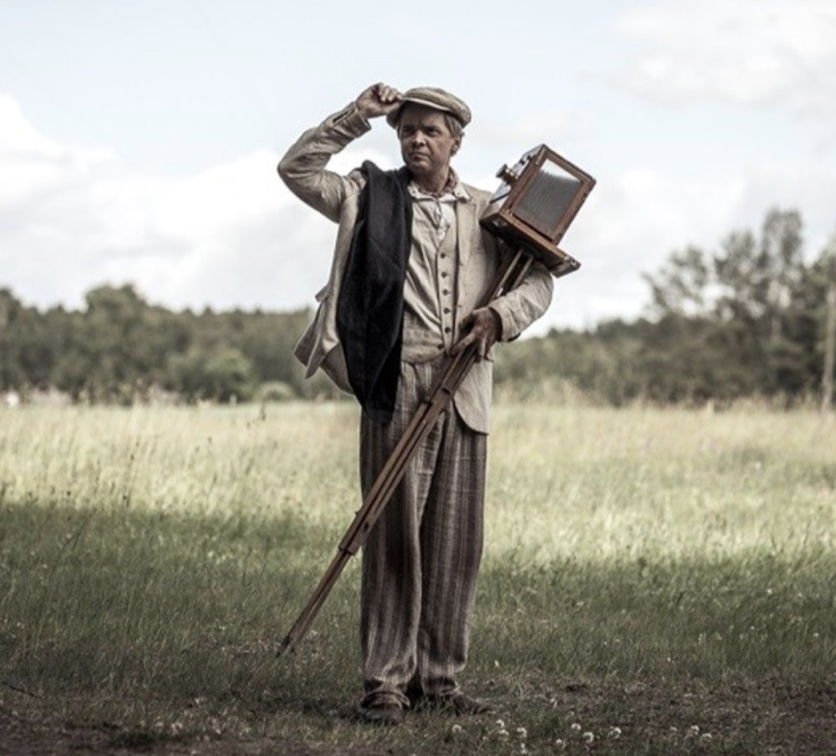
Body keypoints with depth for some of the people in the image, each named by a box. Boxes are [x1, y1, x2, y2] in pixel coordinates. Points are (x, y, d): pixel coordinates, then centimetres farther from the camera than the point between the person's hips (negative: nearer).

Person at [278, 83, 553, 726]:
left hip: (466, 390, 3)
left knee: (455, 540, 4)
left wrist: (497, 316, -6)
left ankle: (440, 677, 11)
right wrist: (358, 117, -1)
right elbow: (298, 169, 0)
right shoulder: (370, 197, 9)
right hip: (396, 386, -3)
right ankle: (386, 682, -1)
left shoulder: (486, 210, 15)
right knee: (395, 536, -4)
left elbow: (538, 280, 13)